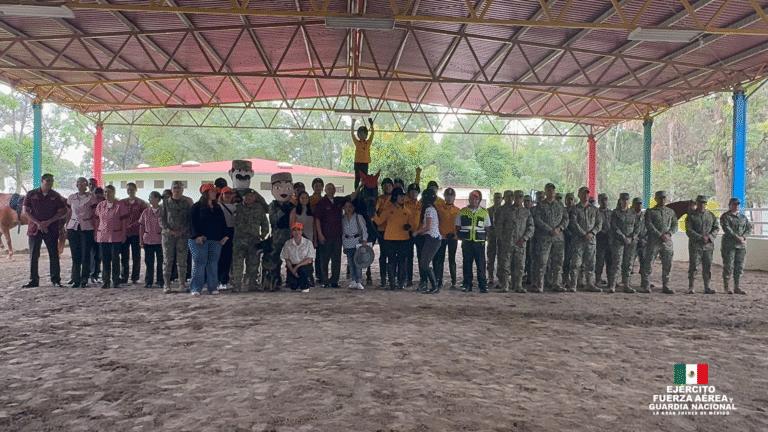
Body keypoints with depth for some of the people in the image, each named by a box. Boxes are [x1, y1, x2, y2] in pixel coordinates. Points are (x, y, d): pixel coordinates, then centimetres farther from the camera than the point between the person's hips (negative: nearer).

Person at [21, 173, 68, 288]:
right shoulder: (31, 195, 6)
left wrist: (48, 222, -11)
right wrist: (38, 223, -10)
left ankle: (56, 280, 5)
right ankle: (33, 280, 14)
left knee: (54, 255, -1)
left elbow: (61, 212, 1)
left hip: (51, 230, -1)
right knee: (33, 255, 4)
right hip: (34, 229, 1)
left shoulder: (56, 196, 5)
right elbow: (25, 212, 3)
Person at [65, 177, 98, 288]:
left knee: (86, 255, -2)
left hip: (87, 228, -3)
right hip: (73, 228, 3)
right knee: (75, 255, 2)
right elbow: (69, 214, 15)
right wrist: (66, 229, 10)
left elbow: (95, 214, 1)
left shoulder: (91, 197, 2)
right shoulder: (71, 198, 12)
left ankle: (84, 280, 5)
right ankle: (75, 280, 9)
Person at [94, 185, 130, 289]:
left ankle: (115, 281, 7)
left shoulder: (120, 205, -1)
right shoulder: (100, 205, 11)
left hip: (115, 236, -4)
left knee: (115, 259, -1)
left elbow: (123, 221, 0)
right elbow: (97, 220, 15)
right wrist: (96, 234, 10)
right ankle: (106, 281, 13)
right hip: (102, 236, 4)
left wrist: (123, 235, -3)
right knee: (105, 259, 5)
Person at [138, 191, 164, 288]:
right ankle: (148, 282, 13)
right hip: (148, 240, 3)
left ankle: (161, 281, 15)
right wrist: (141, 240, 5)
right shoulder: (146, 211, 8)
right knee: (149, 262, 7)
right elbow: (141, 226, 10)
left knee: (160, 262, 4)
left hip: (160, 240, -3)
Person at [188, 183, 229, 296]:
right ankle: (195, 288, -4)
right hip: (200, 240, -5)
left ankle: (213, 287, 8)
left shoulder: (218, 208, 19)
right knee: (199, 263, -8)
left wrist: (224, 236, 5)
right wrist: (197, 235, -17)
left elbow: (223, 223, 19)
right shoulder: (197, 207, 3)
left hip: (215, 240, 5)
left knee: (213, 264, 3)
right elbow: (193, 222, -5)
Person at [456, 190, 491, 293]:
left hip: (479, 242, -1)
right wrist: (462, 236, 1)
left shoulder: (484, 212, 9)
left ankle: (483, 285, 3)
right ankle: (467, 285, 11)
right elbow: (457, 227, 13)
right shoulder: (462, 212, 10)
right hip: (466, 242, 1)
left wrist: (483, 237, 0)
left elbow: (487, 228, 13)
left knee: (481, 264, -3)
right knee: (467, 263, 3)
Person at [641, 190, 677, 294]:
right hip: (654, 242, -4)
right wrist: (660, 235, -15)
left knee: (667, 265, 5)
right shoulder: (650, 211, 5)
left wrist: (669, 233, -9)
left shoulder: (671, 212, 17)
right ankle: (645, 286, 1)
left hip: (668, 242, 4)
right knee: (648, 263, -5)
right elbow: (649, 225, -7)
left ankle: (665, 286, 13)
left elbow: (675, 225, 11)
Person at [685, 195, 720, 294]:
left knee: (708, 266, 5)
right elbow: (689, 231, -6)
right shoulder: (691, 215, 1)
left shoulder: (711, 215, 12)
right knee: (693, 266, -6)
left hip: (708, 245, 4)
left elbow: (717, 228, 10)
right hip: (695, 245, -3)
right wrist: (700, 237, -17)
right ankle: (690, 288, -1)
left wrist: (709, 237, -8)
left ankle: (707, 288, 12)